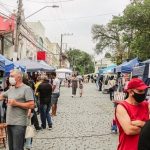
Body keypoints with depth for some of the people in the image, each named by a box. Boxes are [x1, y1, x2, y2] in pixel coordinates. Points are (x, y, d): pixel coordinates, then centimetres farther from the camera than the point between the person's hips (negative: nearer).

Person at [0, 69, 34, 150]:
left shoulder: (26, 89, -8)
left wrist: (16, 103, -14)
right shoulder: (11, 89, 15)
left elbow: (31, 105, -14)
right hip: (9, 122, 8)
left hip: (19, 124, -8)